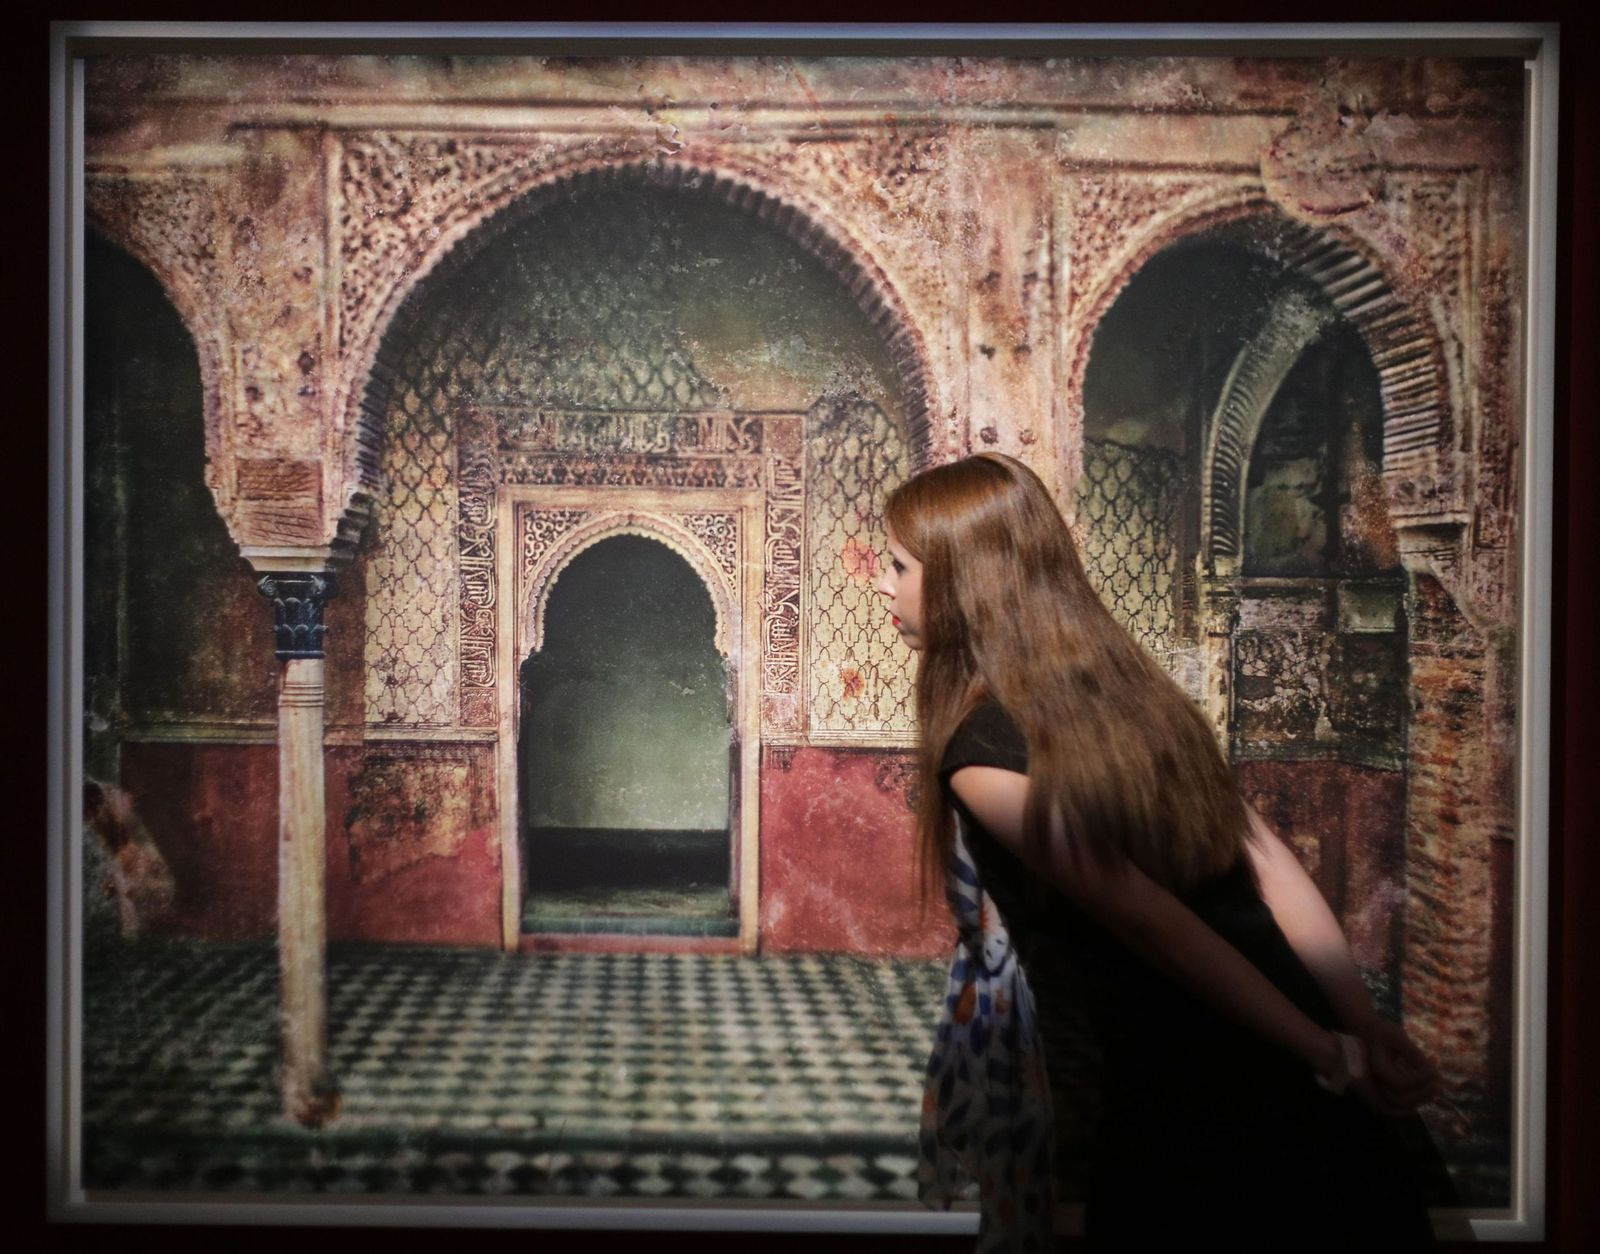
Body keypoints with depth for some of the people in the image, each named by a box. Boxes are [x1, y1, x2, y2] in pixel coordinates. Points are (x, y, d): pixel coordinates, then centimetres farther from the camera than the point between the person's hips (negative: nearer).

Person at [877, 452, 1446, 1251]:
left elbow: (1152, 923, -17)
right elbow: (1268, 862, 3)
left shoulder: (980, 749, -13)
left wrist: (1329, 1054, -13)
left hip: (1182, 1083, -7)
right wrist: (1363, 1026, 0)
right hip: (1287, 1061, 7)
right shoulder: (1121, 681, 8)